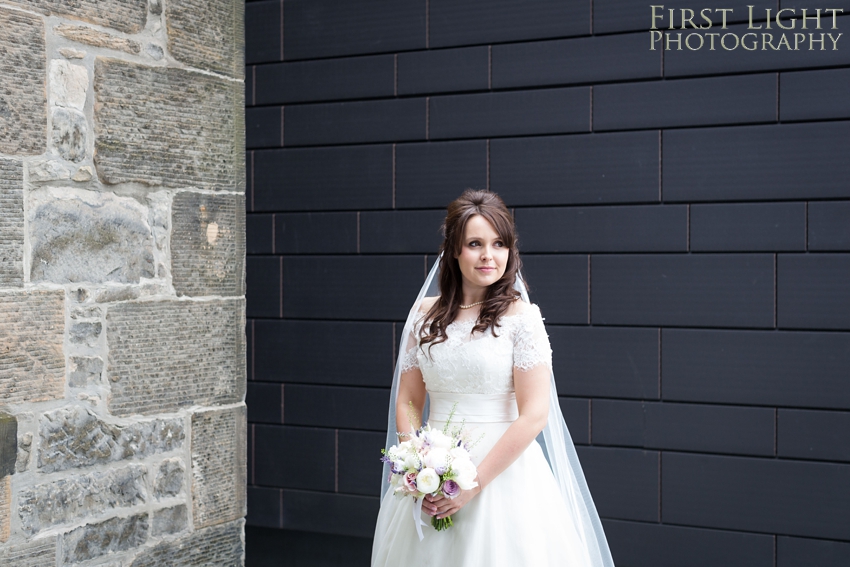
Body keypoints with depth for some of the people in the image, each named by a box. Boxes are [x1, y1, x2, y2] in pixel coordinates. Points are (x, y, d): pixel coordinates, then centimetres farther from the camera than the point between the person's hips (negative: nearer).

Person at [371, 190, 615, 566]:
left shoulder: (520, 317, -8)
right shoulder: (425, 313, 5)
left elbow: (533, 416, -13)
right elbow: (407, 402, 7)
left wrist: (472, 485, -15)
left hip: (502, 472, -3)